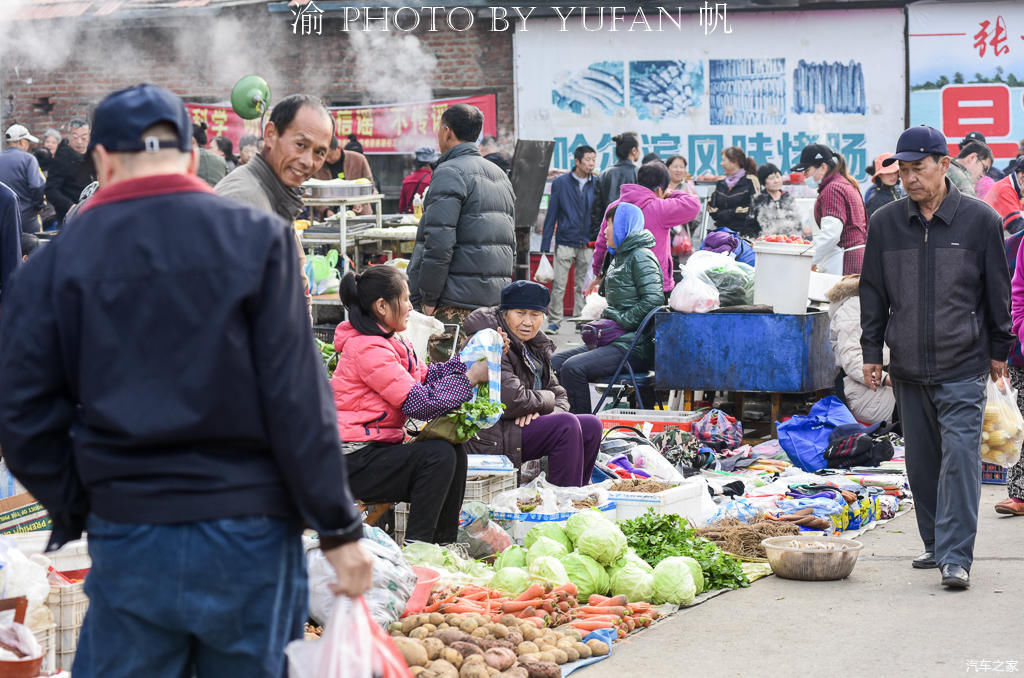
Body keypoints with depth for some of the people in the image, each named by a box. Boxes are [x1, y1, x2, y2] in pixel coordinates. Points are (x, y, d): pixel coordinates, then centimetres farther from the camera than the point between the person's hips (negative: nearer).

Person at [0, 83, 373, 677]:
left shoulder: (53, 266, 1)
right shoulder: (256, 238, -3)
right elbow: (298, 399, -7)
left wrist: (78, 513, 13)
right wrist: (339, 528, -2)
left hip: (127, 541, 1)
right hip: (250, 534, -1)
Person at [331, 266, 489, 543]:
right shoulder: (367, 349, -18)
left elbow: (425, 376, 14)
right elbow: (419, 402, -22)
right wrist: (472, 378, -14)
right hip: (352, 462, -10)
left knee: (454, 453, 2)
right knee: (438, 455, -22)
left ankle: (444, 546, 3)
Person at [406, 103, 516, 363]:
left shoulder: (450, 172, -10)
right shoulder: (500, 175, 20)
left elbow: (439, 241, -18)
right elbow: (510, 240, 24)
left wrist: (428, 298, -12)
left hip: (456, 303, -9)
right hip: (496, 297, 9)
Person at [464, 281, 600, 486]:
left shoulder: (536, 346, 16)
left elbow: (560, 397, 14)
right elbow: (511, 402, -24)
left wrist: (536, 410, -9)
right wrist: (545, 399, -5)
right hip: (489, 440, -9)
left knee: (591, 425, -4)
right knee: (566, 425, -24)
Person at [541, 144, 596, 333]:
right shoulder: (561, 183, 1)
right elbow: (551, 215, 2)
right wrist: (545, 245, -1)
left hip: (588, 244, 2)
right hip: (565, 243, -2)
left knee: (583, 286, 6)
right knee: (558, 285, -3)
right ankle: (555, 321, 5)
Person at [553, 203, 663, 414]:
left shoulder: (641, 257, -9)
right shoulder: (619, 258, 20)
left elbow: (653, 300, -20)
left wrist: (621, 319, -15)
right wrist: (605, 318, 8)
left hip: (633, 345, -10)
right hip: (613, 341, 10)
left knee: (573, 367, -26)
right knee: (554, 363, 2)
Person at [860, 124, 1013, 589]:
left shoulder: (979, 220, -2)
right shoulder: (884, 223, 5)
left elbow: (998, 290, 5)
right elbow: (873, 291, 12)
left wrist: (999, 350, 7)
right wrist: (871, 352, 10)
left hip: (963, 366, -3)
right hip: (908, 367, 4)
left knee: (960, 455, -12)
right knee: (921, 461, 9)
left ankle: (956, 556, -14)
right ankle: (935, 544, 22)